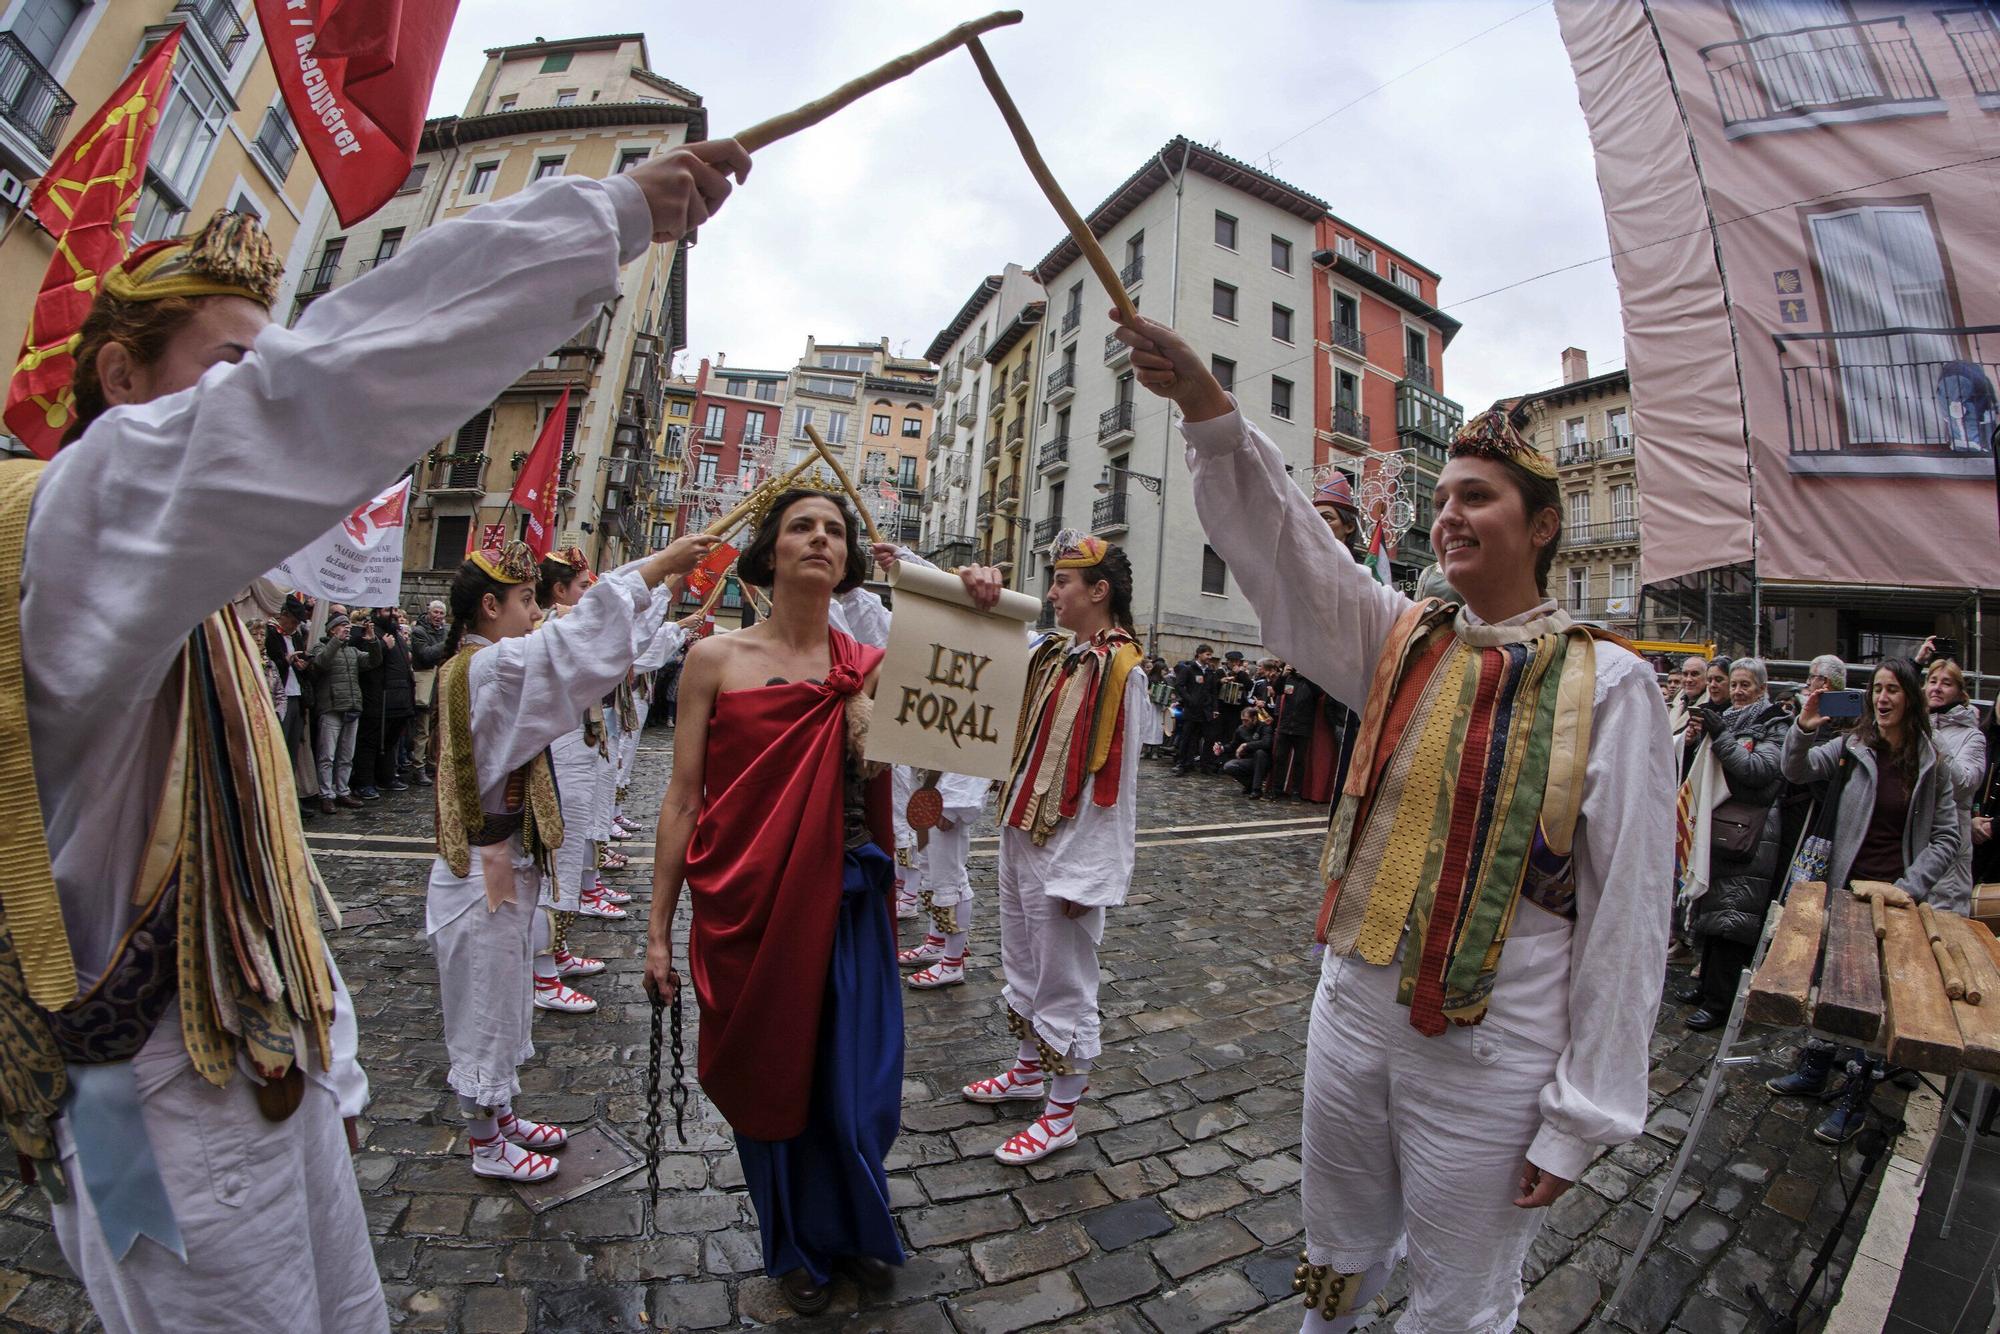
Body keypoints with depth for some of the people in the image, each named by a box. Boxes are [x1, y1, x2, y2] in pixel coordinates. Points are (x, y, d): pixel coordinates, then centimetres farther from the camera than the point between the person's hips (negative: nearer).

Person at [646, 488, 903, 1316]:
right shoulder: (715, 659, -4)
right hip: (743, 911, 0)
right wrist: (658, 930, 1)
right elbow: (681, 800, -1)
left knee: (855, 1087, 13)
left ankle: (855, 1230, 48)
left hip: (846, 908, 1)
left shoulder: (872, 668, -1)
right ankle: (794, 1246, 49)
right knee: (766, 1081, 18)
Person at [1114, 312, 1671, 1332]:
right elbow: (1281, 540, -12)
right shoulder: (1401, 643, 0)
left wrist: (1580, 1116, -8)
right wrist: (1206, 407, -26)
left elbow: (1625, 910, -11)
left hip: (1487, 1058, -3)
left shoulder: (1605, 685, -11)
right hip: (1352, 1010, 3)